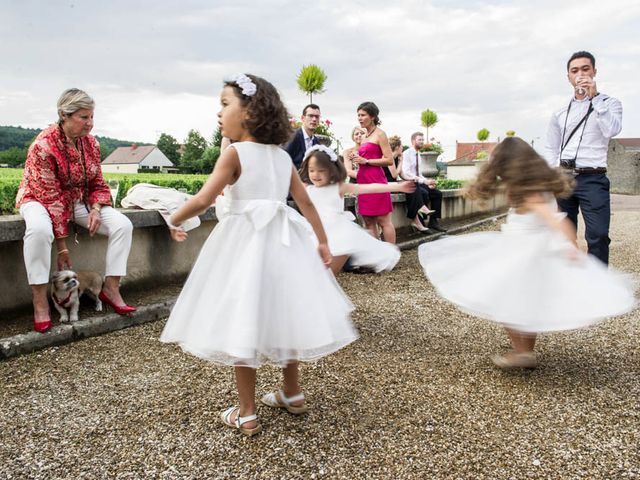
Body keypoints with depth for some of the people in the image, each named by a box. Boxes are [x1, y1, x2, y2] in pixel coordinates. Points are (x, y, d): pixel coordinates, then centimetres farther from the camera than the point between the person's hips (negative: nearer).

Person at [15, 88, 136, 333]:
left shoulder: (90, 142, -6)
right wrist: (61, 246, -26)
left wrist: (96, 209, -19)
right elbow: (51, 197, -26)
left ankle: (111, 288, -5)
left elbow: (97, 184, 5)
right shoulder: (44, 145, -24)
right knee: (40, 230, -40)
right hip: (41, 199, -5)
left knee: (122, 225, -15)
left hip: (78, 200, 6)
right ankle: (40, 301, -25)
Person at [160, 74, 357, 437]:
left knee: (245, 325, 3)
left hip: (246, 244, -6)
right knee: (282, 316, 19)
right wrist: (323, 243, 20)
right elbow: (307, 203, 11)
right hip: (283, 243, 6)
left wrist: (175, 220, 3)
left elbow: (203, 200, -15)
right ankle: (293, 394, 34)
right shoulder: (283, 156, 10)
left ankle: (247, 415, 12)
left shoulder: (234, 153, -8)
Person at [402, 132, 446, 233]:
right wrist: (424, 181, -25)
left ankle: (433, 222, -2)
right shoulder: (407, 154, -12)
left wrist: (427, 181, 1)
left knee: (437, 193, -5)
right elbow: (406, 174, -23)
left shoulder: (418, 155, 16)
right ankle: (417, 222, -19)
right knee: (424, 194, -30)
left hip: (418, 183, 9)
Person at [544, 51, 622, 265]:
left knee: (598, 237, -13)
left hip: (592, 180, -3)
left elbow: (612, 130, -13)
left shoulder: (610, 103, 8)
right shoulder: (560, 114, 15)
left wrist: (594, 97, -12)